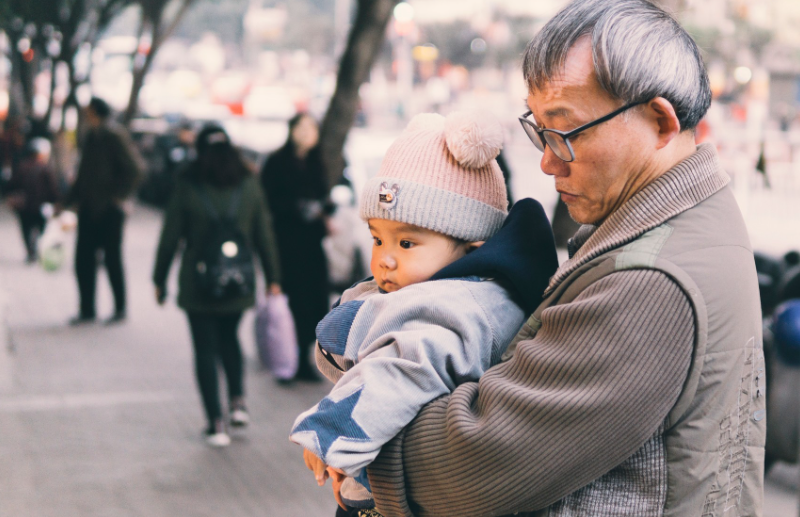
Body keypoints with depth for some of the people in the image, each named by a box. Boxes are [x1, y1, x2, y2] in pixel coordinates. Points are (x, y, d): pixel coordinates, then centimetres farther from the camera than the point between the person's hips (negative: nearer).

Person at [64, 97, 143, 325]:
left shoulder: (115, 136, -12)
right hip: (88, 208, 8)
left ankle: (121, 308, 13)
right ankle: (87, 310, 15)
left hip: (109, 210, -7)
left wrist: (119, 195, -13)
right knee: (83, 260, 6)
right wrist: (67, 201, 15)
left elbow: (134, 168, -16)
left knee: (112, 259, 1)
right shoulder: (91, 136, 11)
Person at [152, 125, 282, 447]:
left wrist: (160, 279, 5)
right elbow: (264, 235, 3)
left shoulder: (188, 188, -8)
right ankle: (238, 401, 11)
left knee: (206, 349, 4)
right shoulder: (248, 185, -1)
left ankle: (216, 424, 1)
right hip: (238, 284, 3)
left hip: (198, 284, -3)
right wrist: (272, 277, 12)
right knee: (229, 338, 25)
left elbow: (170, 237, -4)